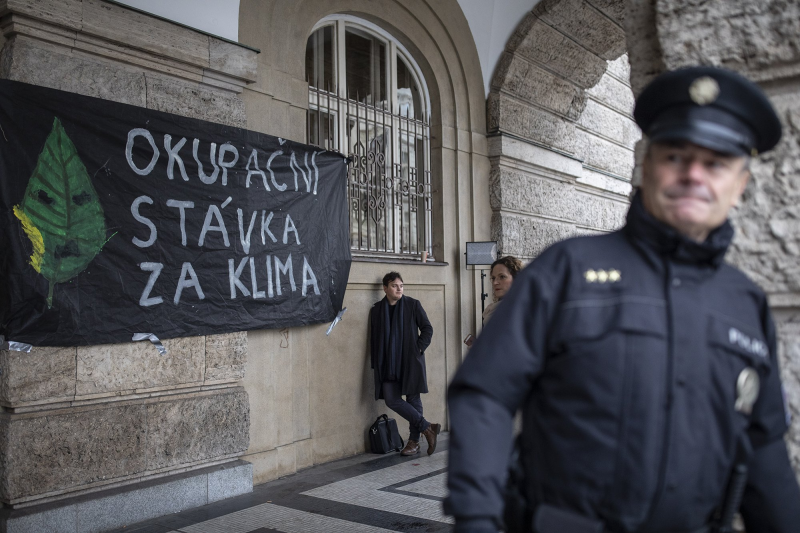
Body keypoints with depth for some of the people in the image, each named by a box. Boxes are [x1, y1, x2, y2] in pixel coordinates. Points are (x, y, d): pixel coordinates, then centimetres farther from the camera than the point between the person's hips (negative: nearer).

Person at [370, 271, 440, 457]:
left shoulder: (413, 305, 0)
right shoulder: (377, 310, 7)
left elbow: (427, 329, 4)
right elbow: (374, 340, 11)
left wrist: (419, 348, -7)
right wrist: (375, 366, 8)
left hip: (411, 362, -2)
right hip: (388, 364, 3)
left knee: (413, 399, 1)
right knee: (391, 400, -7)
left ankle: (414, 441, 12)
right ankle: (427, 428, 2)